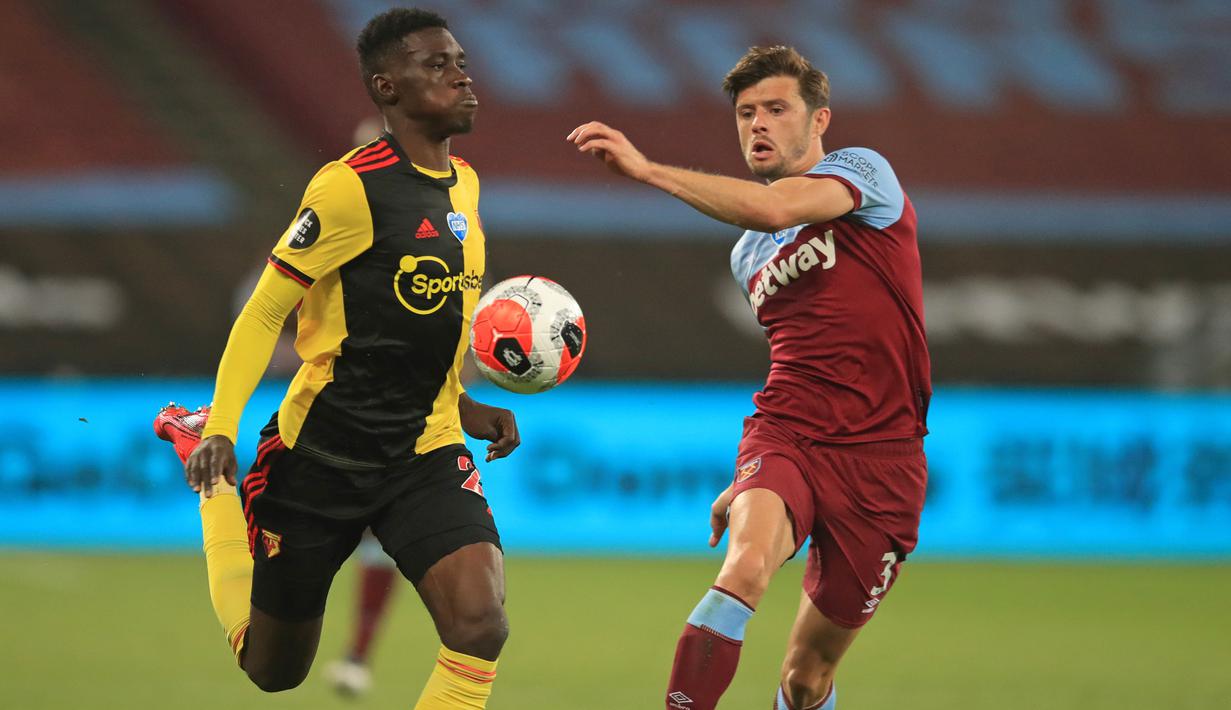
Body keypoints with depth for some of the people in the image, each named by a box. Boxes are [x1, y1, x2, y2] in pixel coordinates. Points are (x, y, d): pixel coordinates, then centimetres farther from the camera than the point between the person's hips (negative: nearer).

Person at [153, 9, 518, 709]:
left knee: (481, 626, -24)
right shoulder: (351, 187, -16)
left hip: (426, 453, 5)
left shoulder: (464, 185, 7)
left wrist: (464, 407, 12)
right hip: (319, 456, -5)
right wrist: (222, 430, -20)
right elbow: (264, 312, -12)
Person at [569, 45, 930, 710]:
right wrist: (748, 482, 28)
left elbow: (776, 210, -24)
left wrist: (644, 167, -24)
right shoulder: (747, 255, 19)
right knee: (746, 563, -31)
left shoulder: (863, 170, -2)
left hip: (879, 457, -4)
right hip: (784, 437, 4)